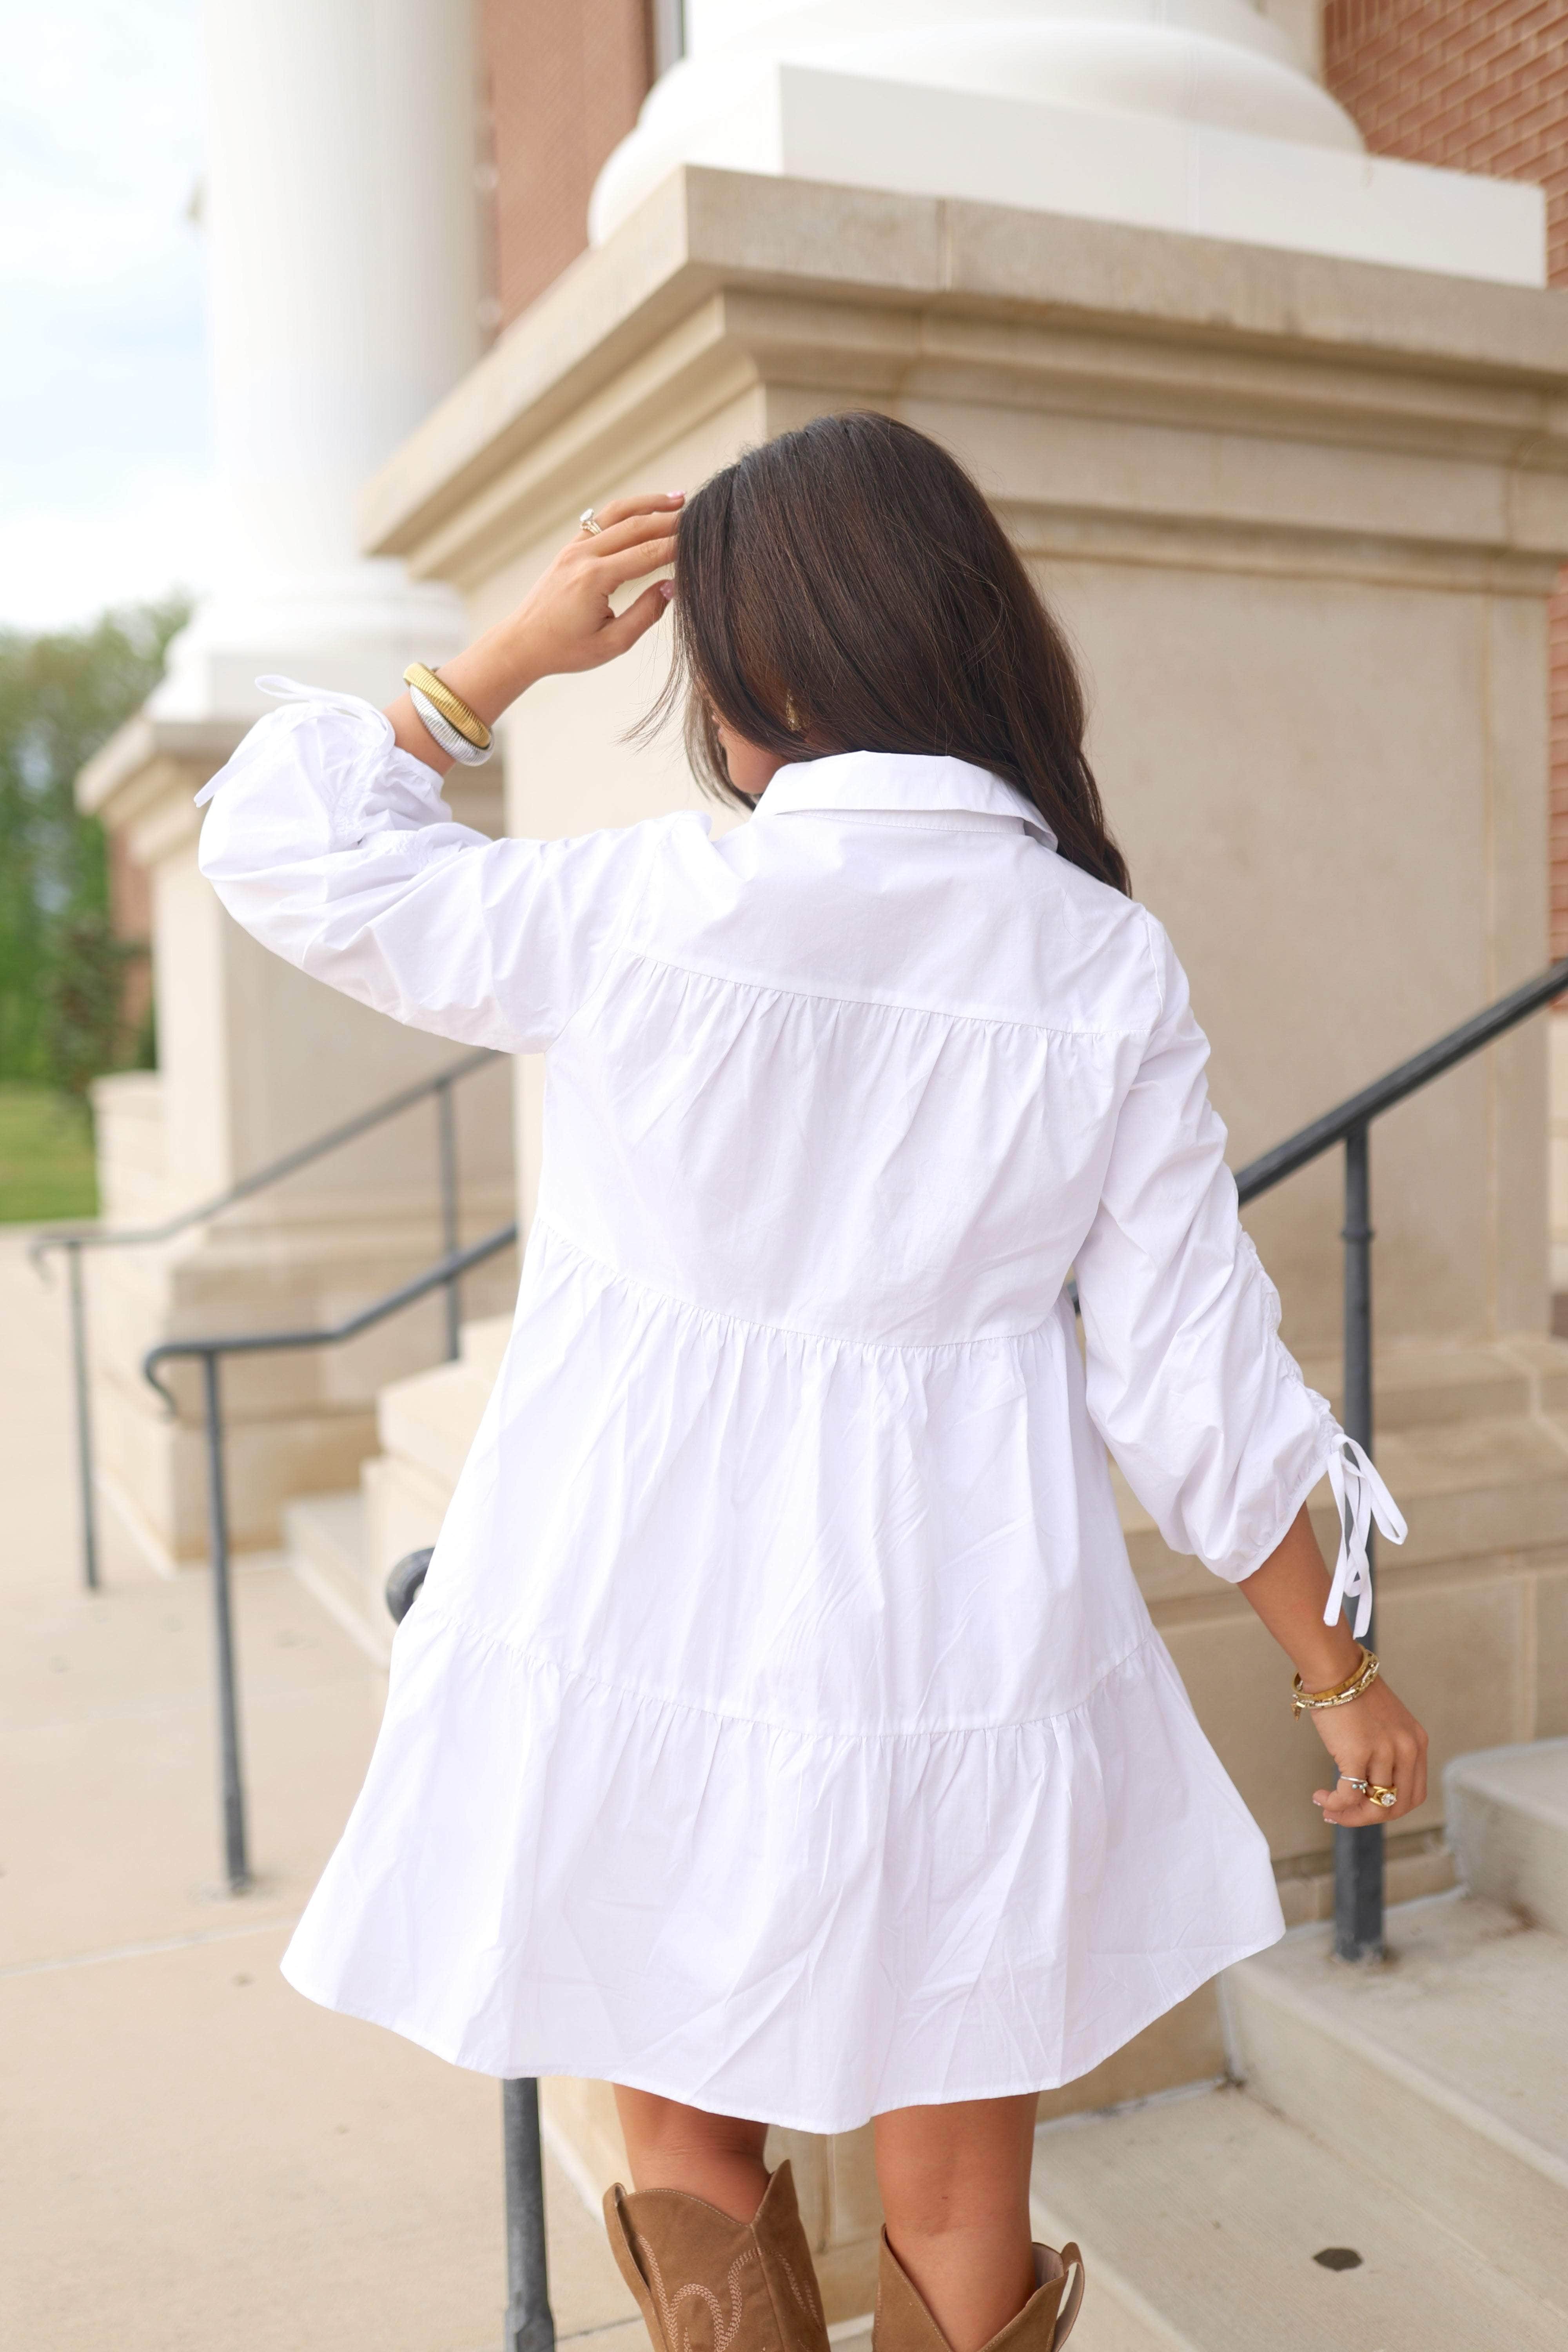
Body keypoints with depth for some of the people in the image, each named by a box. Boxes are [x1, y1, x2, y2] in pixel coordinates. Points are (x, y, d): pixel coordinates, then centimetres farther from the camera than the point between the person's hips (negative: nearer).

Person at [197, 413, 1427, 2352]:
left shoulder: (639, 908, -12)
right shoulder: (1110, 973, -5)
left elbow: (284, 851, 3)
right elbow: (1194, 1378, -3)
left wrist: (512, 653, 9)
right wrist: (1337, 1675, 10)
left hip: (639, 1649, -1)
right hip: (954, 1674, 2)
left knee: (692, 2177, 23)